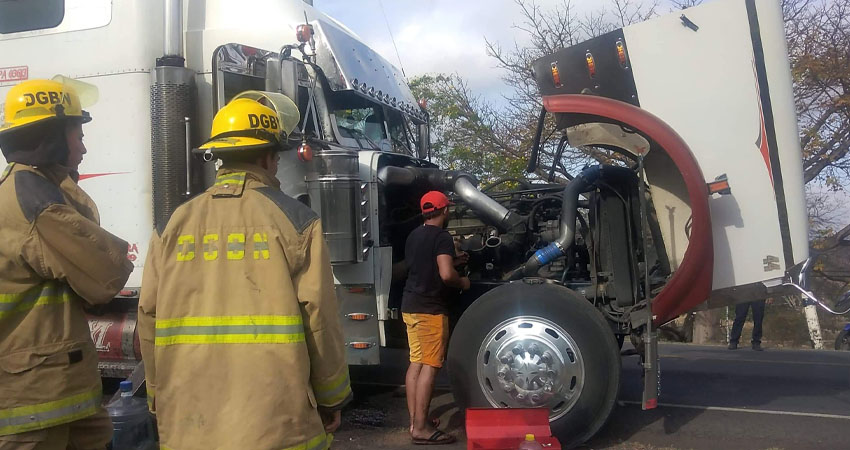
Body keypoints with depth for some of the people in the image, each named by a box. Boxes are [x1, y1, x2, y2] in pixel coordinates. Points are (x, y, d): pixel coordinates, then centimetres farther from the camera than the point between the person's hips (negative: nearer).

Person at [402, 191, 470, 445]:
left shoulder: (413, 236, 13)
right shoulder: (442, 237, -13)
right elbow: (446, 275, -24)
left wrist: (454, 261, 32)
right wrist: (462, 282, -4)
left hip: (411, 306, 9)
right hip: (429, 308, -9)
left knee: (416, 363, 12)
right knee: (429, 366, -5)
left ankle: (414, 420, 19)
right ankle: (421, 428, -3)